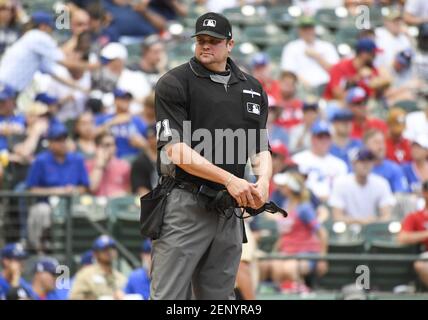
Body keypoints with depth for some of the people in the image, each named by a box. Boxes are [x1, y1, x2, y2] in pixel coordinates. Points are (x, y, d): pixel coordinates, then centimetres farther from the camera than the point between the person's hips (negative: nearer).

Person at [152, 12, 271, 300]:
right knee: (169, 297, -9)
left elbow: (261, 148, 14)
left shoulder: (253, 88, 15)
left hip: (231, 208, 5)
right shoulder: (175, 84, -3)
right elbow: (176, 150, -12)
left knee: (220, 297, 9)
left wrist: (263, 181, -10)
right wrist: (229, 179, -21)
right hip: (184, 206, -5)